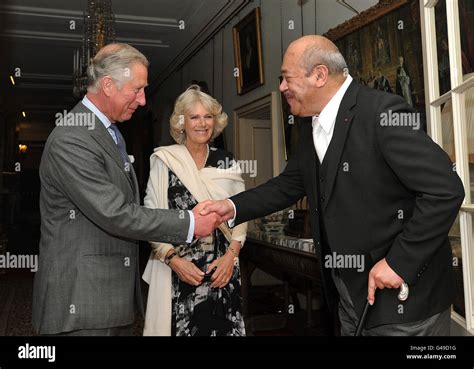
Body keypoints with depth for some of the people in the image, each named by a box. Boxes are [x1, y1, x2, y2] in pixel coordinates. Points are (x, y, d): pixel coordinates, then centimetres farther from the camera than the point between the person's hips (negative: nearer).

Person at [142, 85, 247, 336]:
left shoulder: (226, 161, 7)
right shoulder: (164, 160, -1)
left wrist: (231, 254, -5)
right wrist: (173, 259, -12)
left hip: (222, 269, 3)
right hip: (177, 270, -2)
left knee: (221, 326, 6)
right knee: (181, 326, 2)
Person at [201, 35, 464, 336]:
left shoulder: (383, 111, -20)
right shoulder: (312, 129, 6)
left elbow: (446, 189, -22)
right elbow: (289, 185, 12)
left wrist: (399, 261, -21)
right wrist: (233, 208, 0)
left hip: (403, 292, -7)